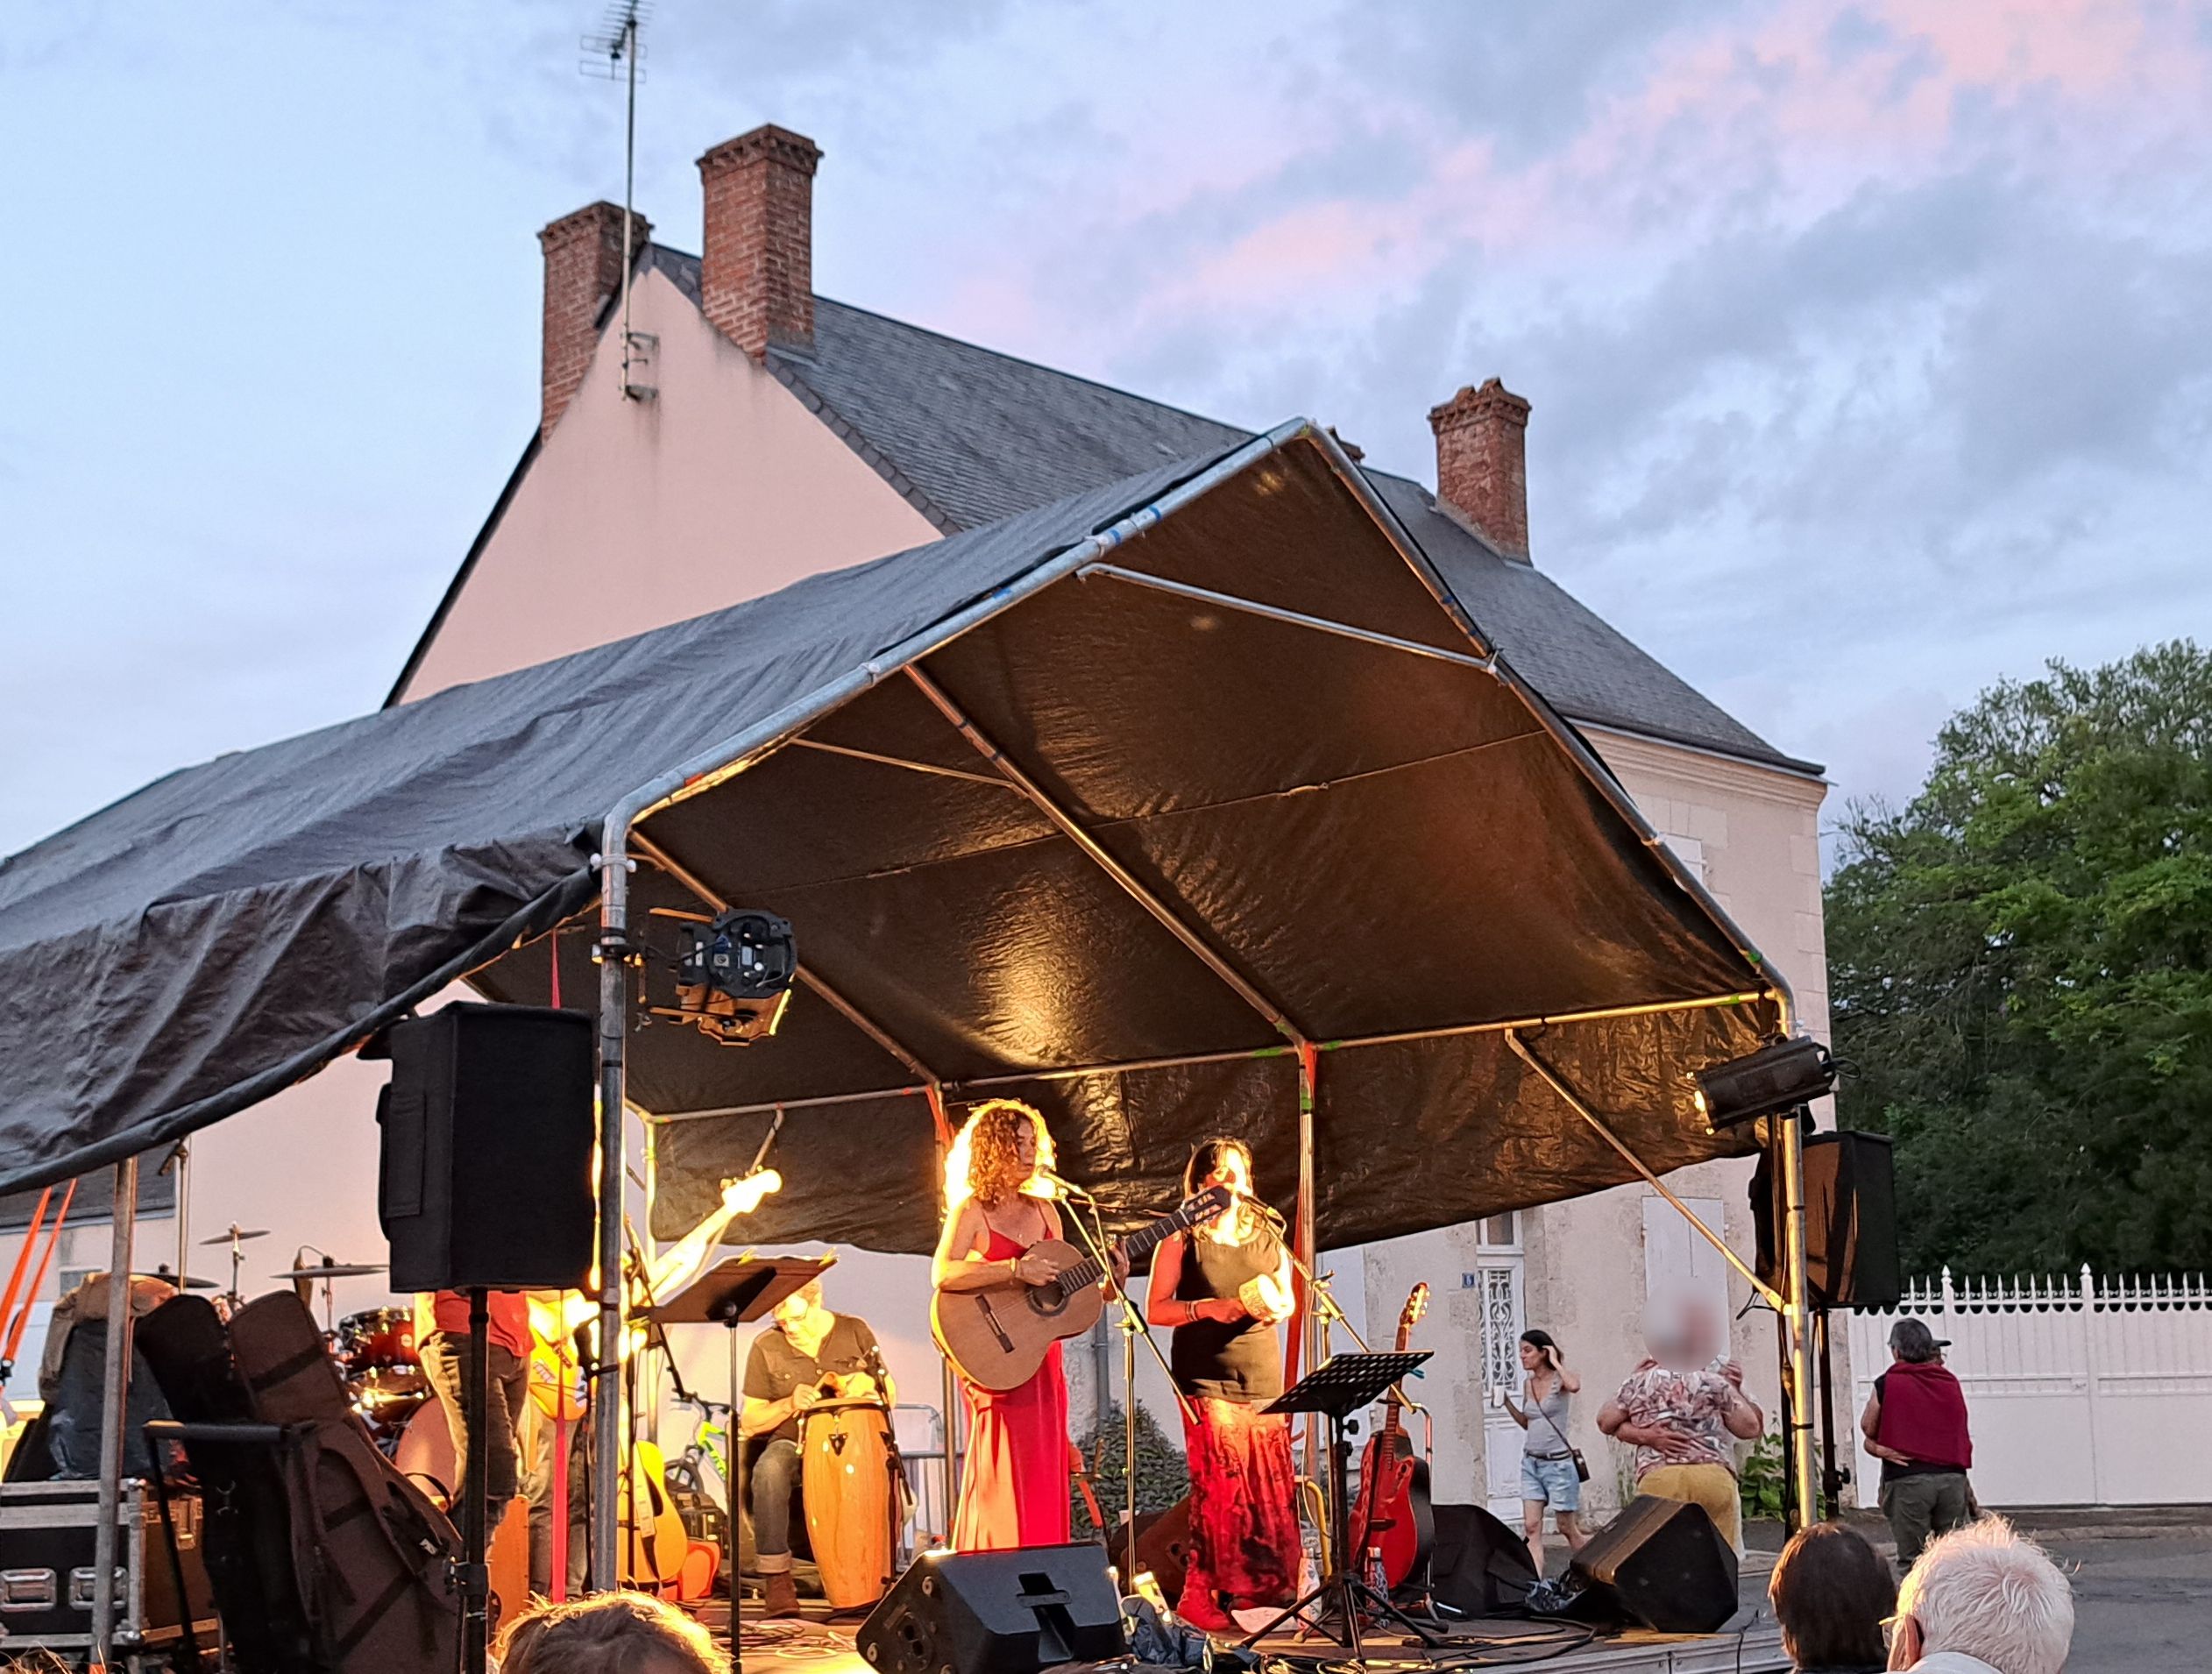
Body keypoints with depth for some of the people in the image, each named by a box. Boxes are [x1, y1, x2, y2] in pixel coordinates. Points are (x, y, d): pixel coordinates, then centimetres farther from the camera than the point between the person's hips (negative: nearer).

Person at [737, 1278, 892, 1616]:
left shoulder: (855, 1332, 3)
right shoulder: (766, 1348, -1)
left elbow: (889, 1395, 12)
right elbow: (748, 1423, 0)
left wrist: (868, 1386, -12)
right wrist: (789, 1404, -18)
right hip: (793, 1443, -1)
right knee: (769, 1470, -36)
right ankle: (775, 1576, -29)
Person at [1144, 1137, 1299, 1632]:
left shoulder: (1266, 1235, 14)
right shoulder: (1182, 1239, 2)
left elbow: (1288, 1299, 21)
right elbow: (1156, 1309, -1)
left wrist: (1277, 1309, -2)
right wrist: (1207, 1308, -15)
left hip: (1263, 1377, 4)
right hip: (1207, 1378, -4)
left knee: (1273, 1488, -1)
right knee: (1220, 1486, -10)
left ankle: (1270, 1593, 6)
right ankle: (1205, 1597, -4)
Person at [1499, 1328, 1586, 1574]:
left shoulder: (1560, 1380, -8)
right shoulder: (1528, 1383, 9)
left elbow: (1574, 1386, -34)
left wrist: (1555, 1362, -19)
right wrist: (1507, 1403, 6)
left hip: (1558, 1463, -6)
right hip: (1531, 1463, 6)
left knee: (1567, 1529, 6)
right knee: (1531, 1528, -6)